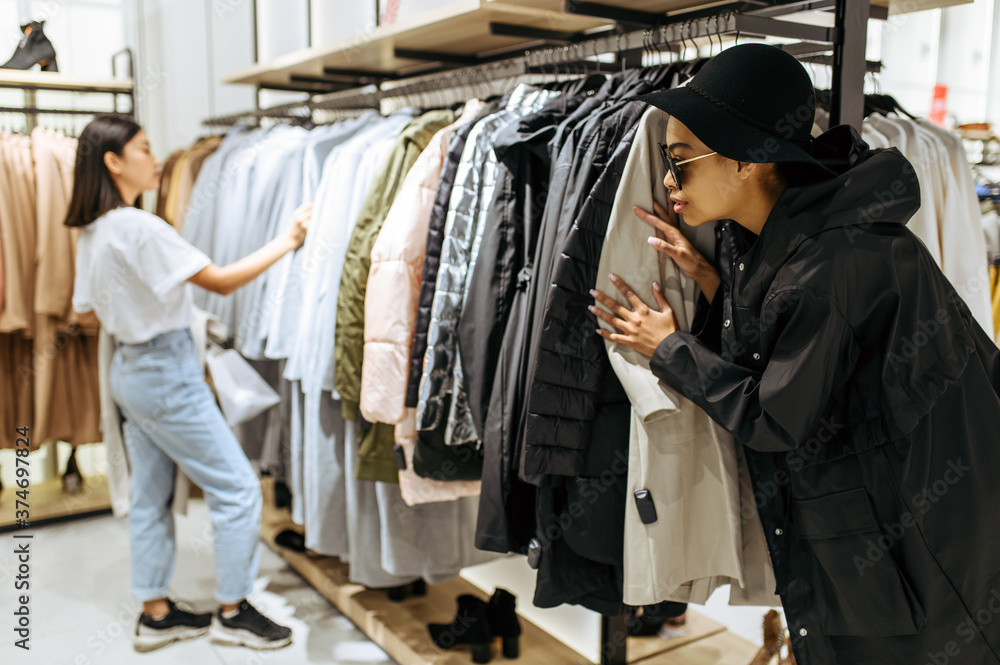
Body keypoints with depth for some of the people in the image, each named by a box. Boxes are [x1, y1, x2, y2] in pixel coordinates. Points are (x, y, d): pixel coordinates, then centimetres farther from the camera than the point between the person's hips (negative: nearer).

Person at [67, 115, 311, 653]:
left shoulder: (91, 232, 8)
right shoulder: (140, 228, -21)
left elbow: (89, 311, 15)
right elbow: (222, 280, -19)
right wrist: (285, 242, -13)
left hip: (129, 370, 10)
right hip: (166, 372, -10)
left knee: (150, 497, 15)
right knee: (236, 488, 0)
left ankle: (155, 614, 26)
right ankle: (232, 612, 11)